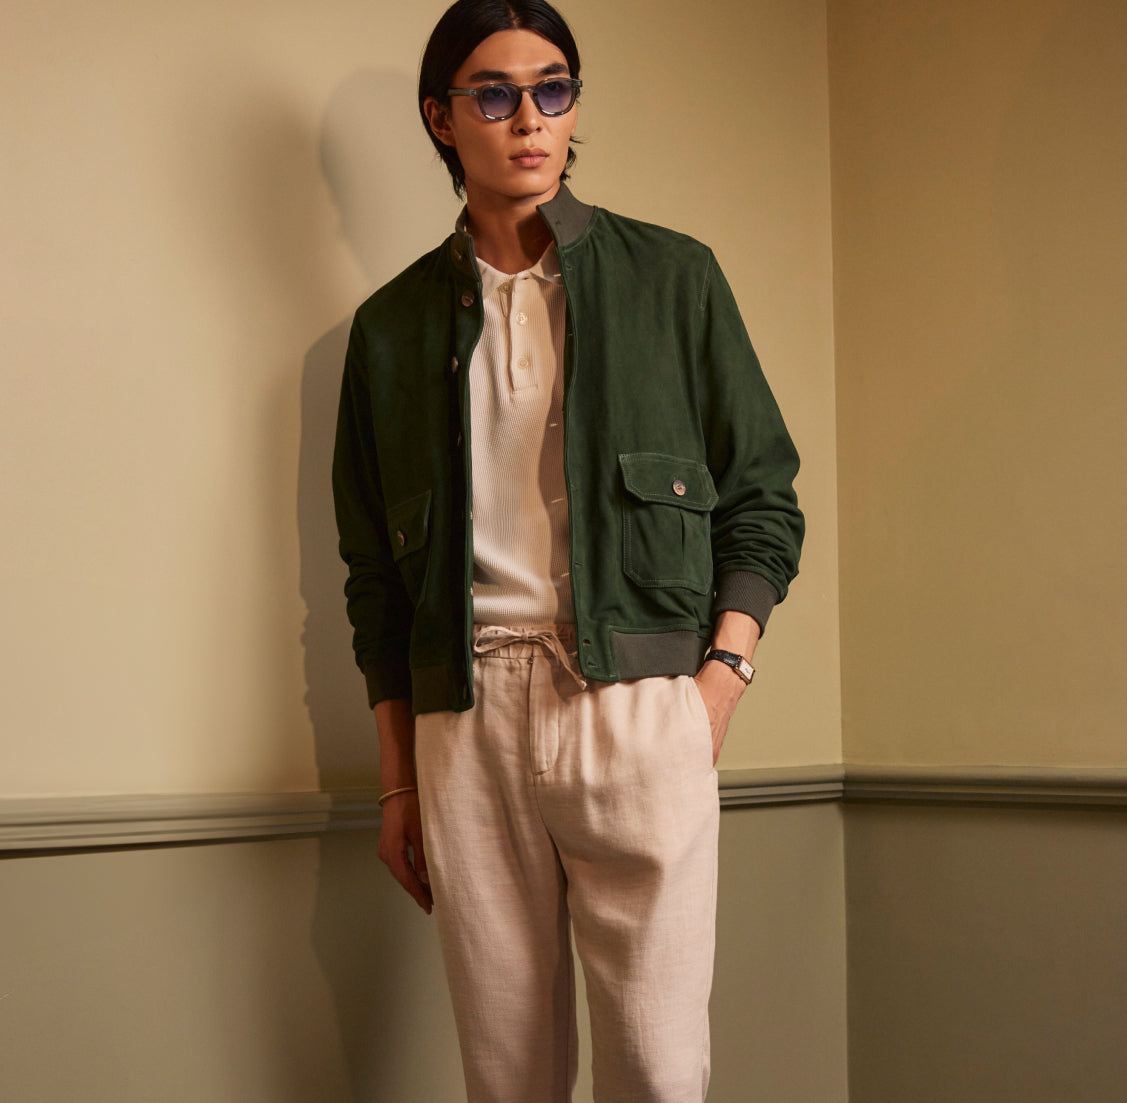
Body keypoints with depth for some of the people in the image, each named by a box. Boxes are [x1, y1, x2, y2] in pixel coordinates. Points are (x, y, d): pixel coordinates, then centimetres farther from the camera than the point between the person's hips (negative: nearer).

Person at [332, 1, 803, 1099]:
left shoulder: (673, 280, 9)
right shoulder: (393, 325, 13)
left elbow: (762, 501, 9)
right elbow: (376, 574, 15)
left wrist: (720, 678, -5)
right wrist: (398, 780, 12)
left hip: (636, 708, -1)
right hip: (463, 725, 2)